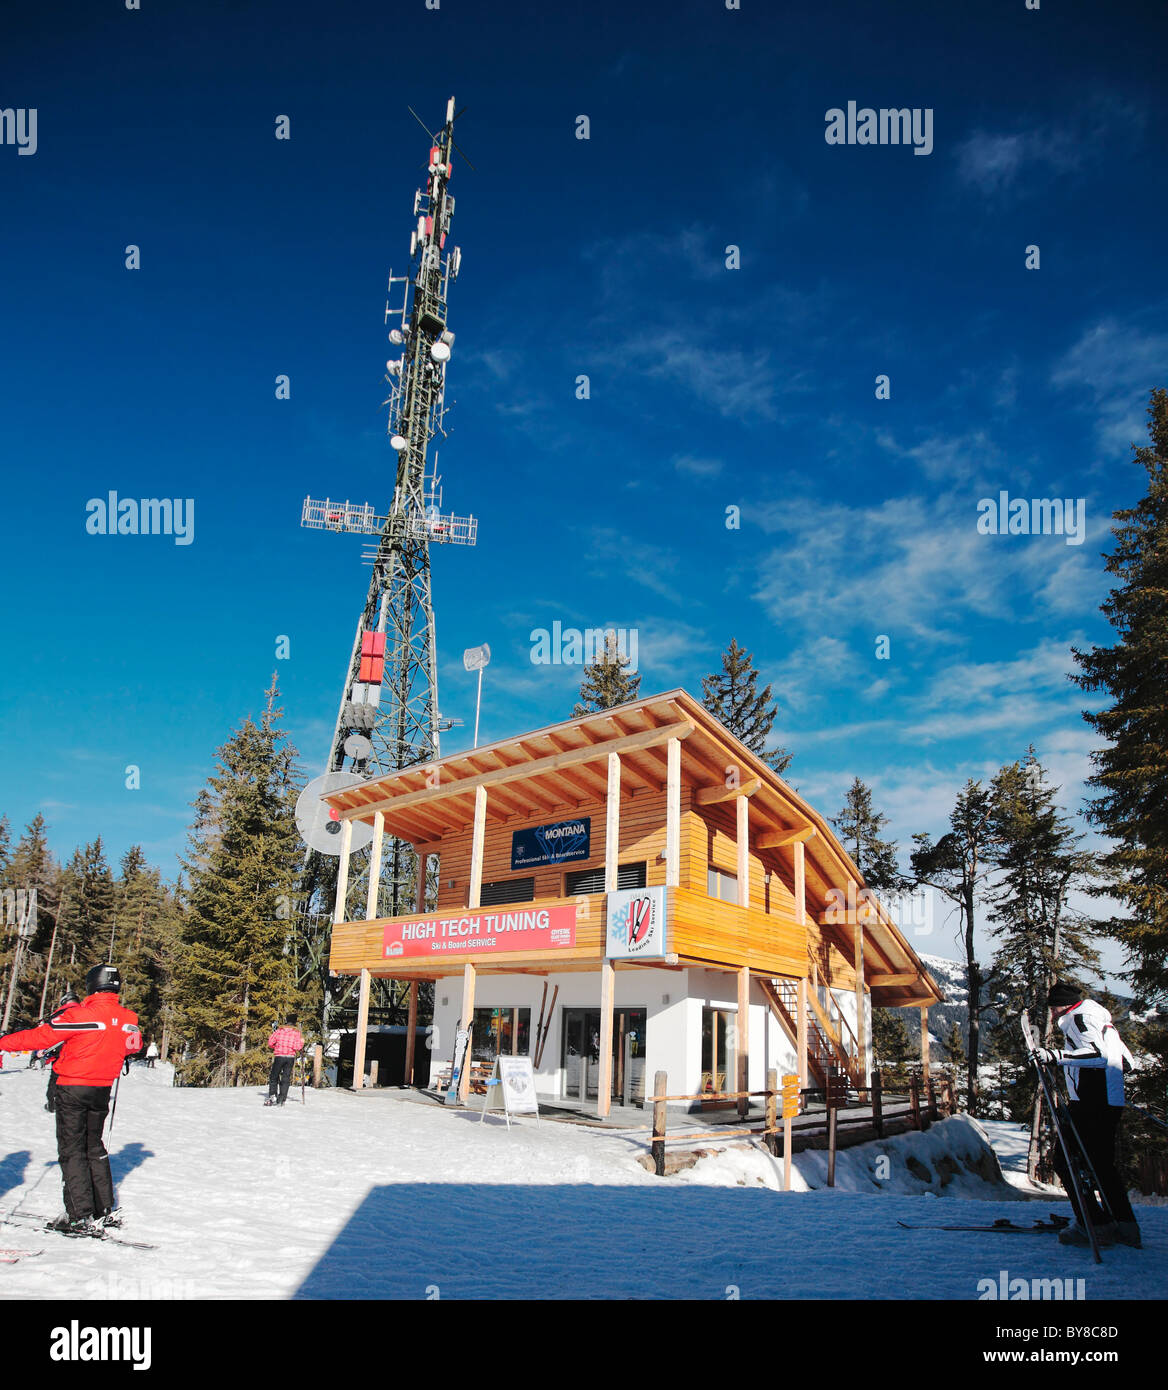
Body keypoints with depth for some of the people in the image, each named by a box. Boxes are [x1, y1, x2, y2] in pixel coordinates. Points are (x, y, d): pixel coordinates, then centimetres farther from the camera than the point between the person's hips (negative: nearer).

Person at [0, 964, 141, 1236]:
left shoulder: (80, 1014, -21)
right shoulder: (128, 1018, -4)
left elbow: (42, 1035, -16)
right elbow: (133, 1045, 14)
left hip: (72, 1088, -5)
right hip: (102, 1089, 6)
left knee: (71, 1150, 2)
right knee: (94, 1147, 18)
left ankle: (82, 1217, -1)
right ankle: (106, 1210, 21)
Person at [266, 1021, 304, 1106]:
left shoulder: (279, 1030, 11)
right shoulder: (296, 1032, 8)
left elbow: (270, 1042, 5)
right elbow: (297, 1047, -4)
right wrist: (301, 1042, 15)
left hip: (279, 1056, 0)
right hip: (290, 1057, 0)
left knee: (273, 1077, 12)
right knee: (286, 1078, 6)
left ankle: (272, 1096, 2)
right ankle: (281, 1099, 1)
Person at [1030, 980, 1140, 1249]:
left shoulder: (1078, 1017, -7)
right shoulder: (1103, 1021, 22)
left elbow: (1098, 1053, -23)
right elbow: (1128, 1063, 24)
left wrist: (1057, 1055, -28)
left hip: (1089, 1105, -10)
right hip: (1111, 1104, 10)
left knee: (1065, 1160, -5)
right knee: (1102, 1164, 18)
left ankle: (1094, 1225, -9)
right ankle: (1126, 1227, 15)